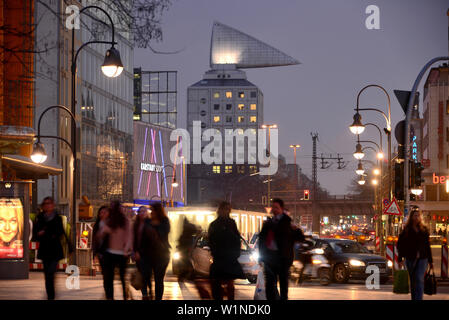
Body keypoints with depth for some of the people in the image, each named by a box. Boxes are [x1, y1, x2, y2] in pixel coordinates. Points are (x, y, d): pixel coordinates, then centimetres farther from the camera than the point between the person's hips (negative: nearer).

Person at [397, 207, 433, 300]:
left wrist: (430, 261, 12)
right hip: (410, 259, 0)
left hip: (422, 258, 0)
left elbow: (427, 246, 11)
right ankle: (414, 298, 22)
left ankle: (419, 299, -17)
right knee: (413, 281, 9)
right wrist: (400, 258, -7)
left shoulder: (424, 229, 7)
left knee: (419, 279, -13)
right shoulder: (406, 230, 1)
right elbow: (400, 244, 1)